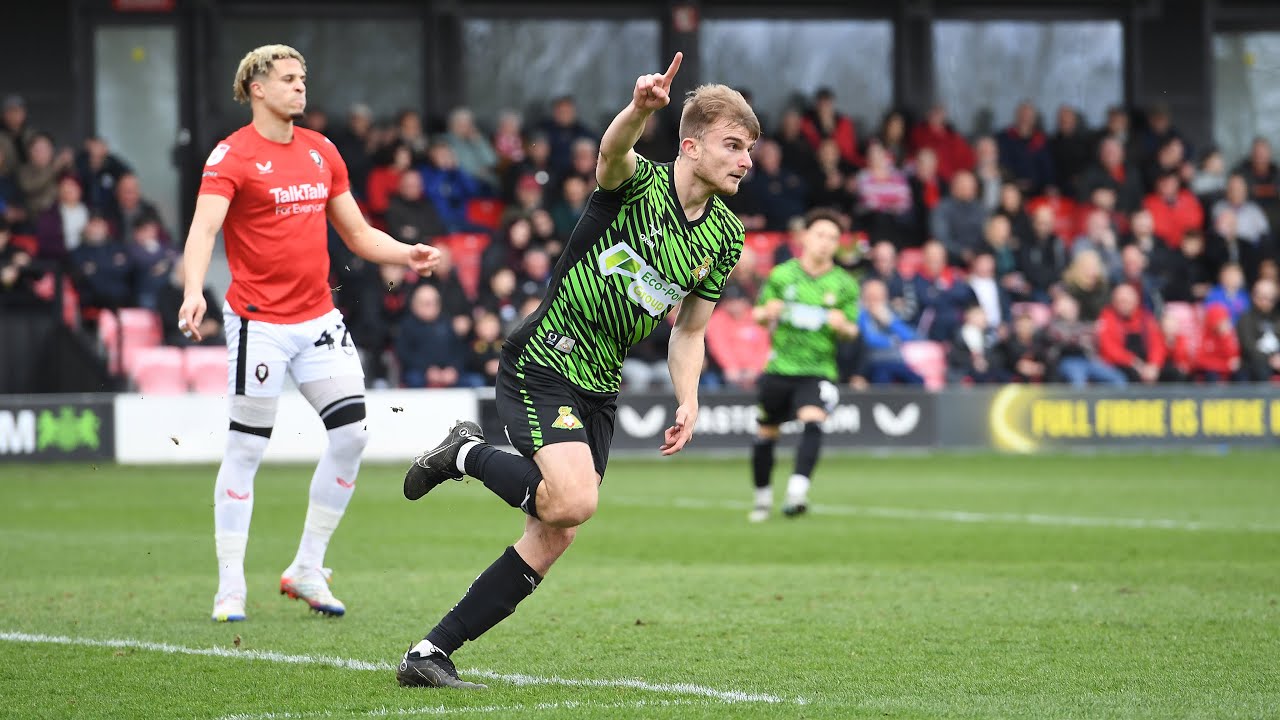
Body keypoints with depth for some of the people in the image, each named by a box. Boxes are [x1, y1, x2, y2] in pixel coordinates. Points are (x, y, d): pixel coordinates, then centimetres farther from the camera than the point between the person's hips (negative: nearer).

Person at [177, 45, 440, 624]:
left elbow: (357, 233, 17)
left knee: (351, 434, 0)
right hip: (259, 321, -6)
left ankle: (307, 570, 12)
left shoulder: (321, 152, 11)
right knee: (246, 449, -3)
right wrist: (194, 292, -41)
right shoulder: (232, 157, -9)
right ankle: (230, 587, 5)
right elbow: (204, 228, -23)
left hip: (317, 316, 6)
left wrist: (405, 254, -2)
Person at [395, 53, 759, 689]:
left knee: (552, 539, 1)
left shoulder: (724, 239, 7)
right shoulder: (640, 183, -13)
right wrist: (641, 107, -61)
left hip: (599, 388, 8)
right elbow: (612, 151, -38)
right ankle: (467, 456, 2)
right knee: (574, 500, -27)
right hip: (542, 362, -8)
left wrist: (687, 402, 1)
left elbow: (689, 329, 18)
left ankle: (430, 654, 7)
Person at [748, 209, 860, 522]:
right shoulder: (782, 275, 3)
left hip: (818, 371, -2)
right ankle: (762, 497, 31)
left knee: (813, 422, -27)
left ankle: (797, 492, -36)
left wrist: (842, 326, -18)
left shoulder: (844, 285, 1)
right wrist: (767, 313, -13)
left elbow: (852, 330, 6)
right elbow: (759, 315, 11)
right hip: (780, 367, 2)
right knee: (766, 434, 10)